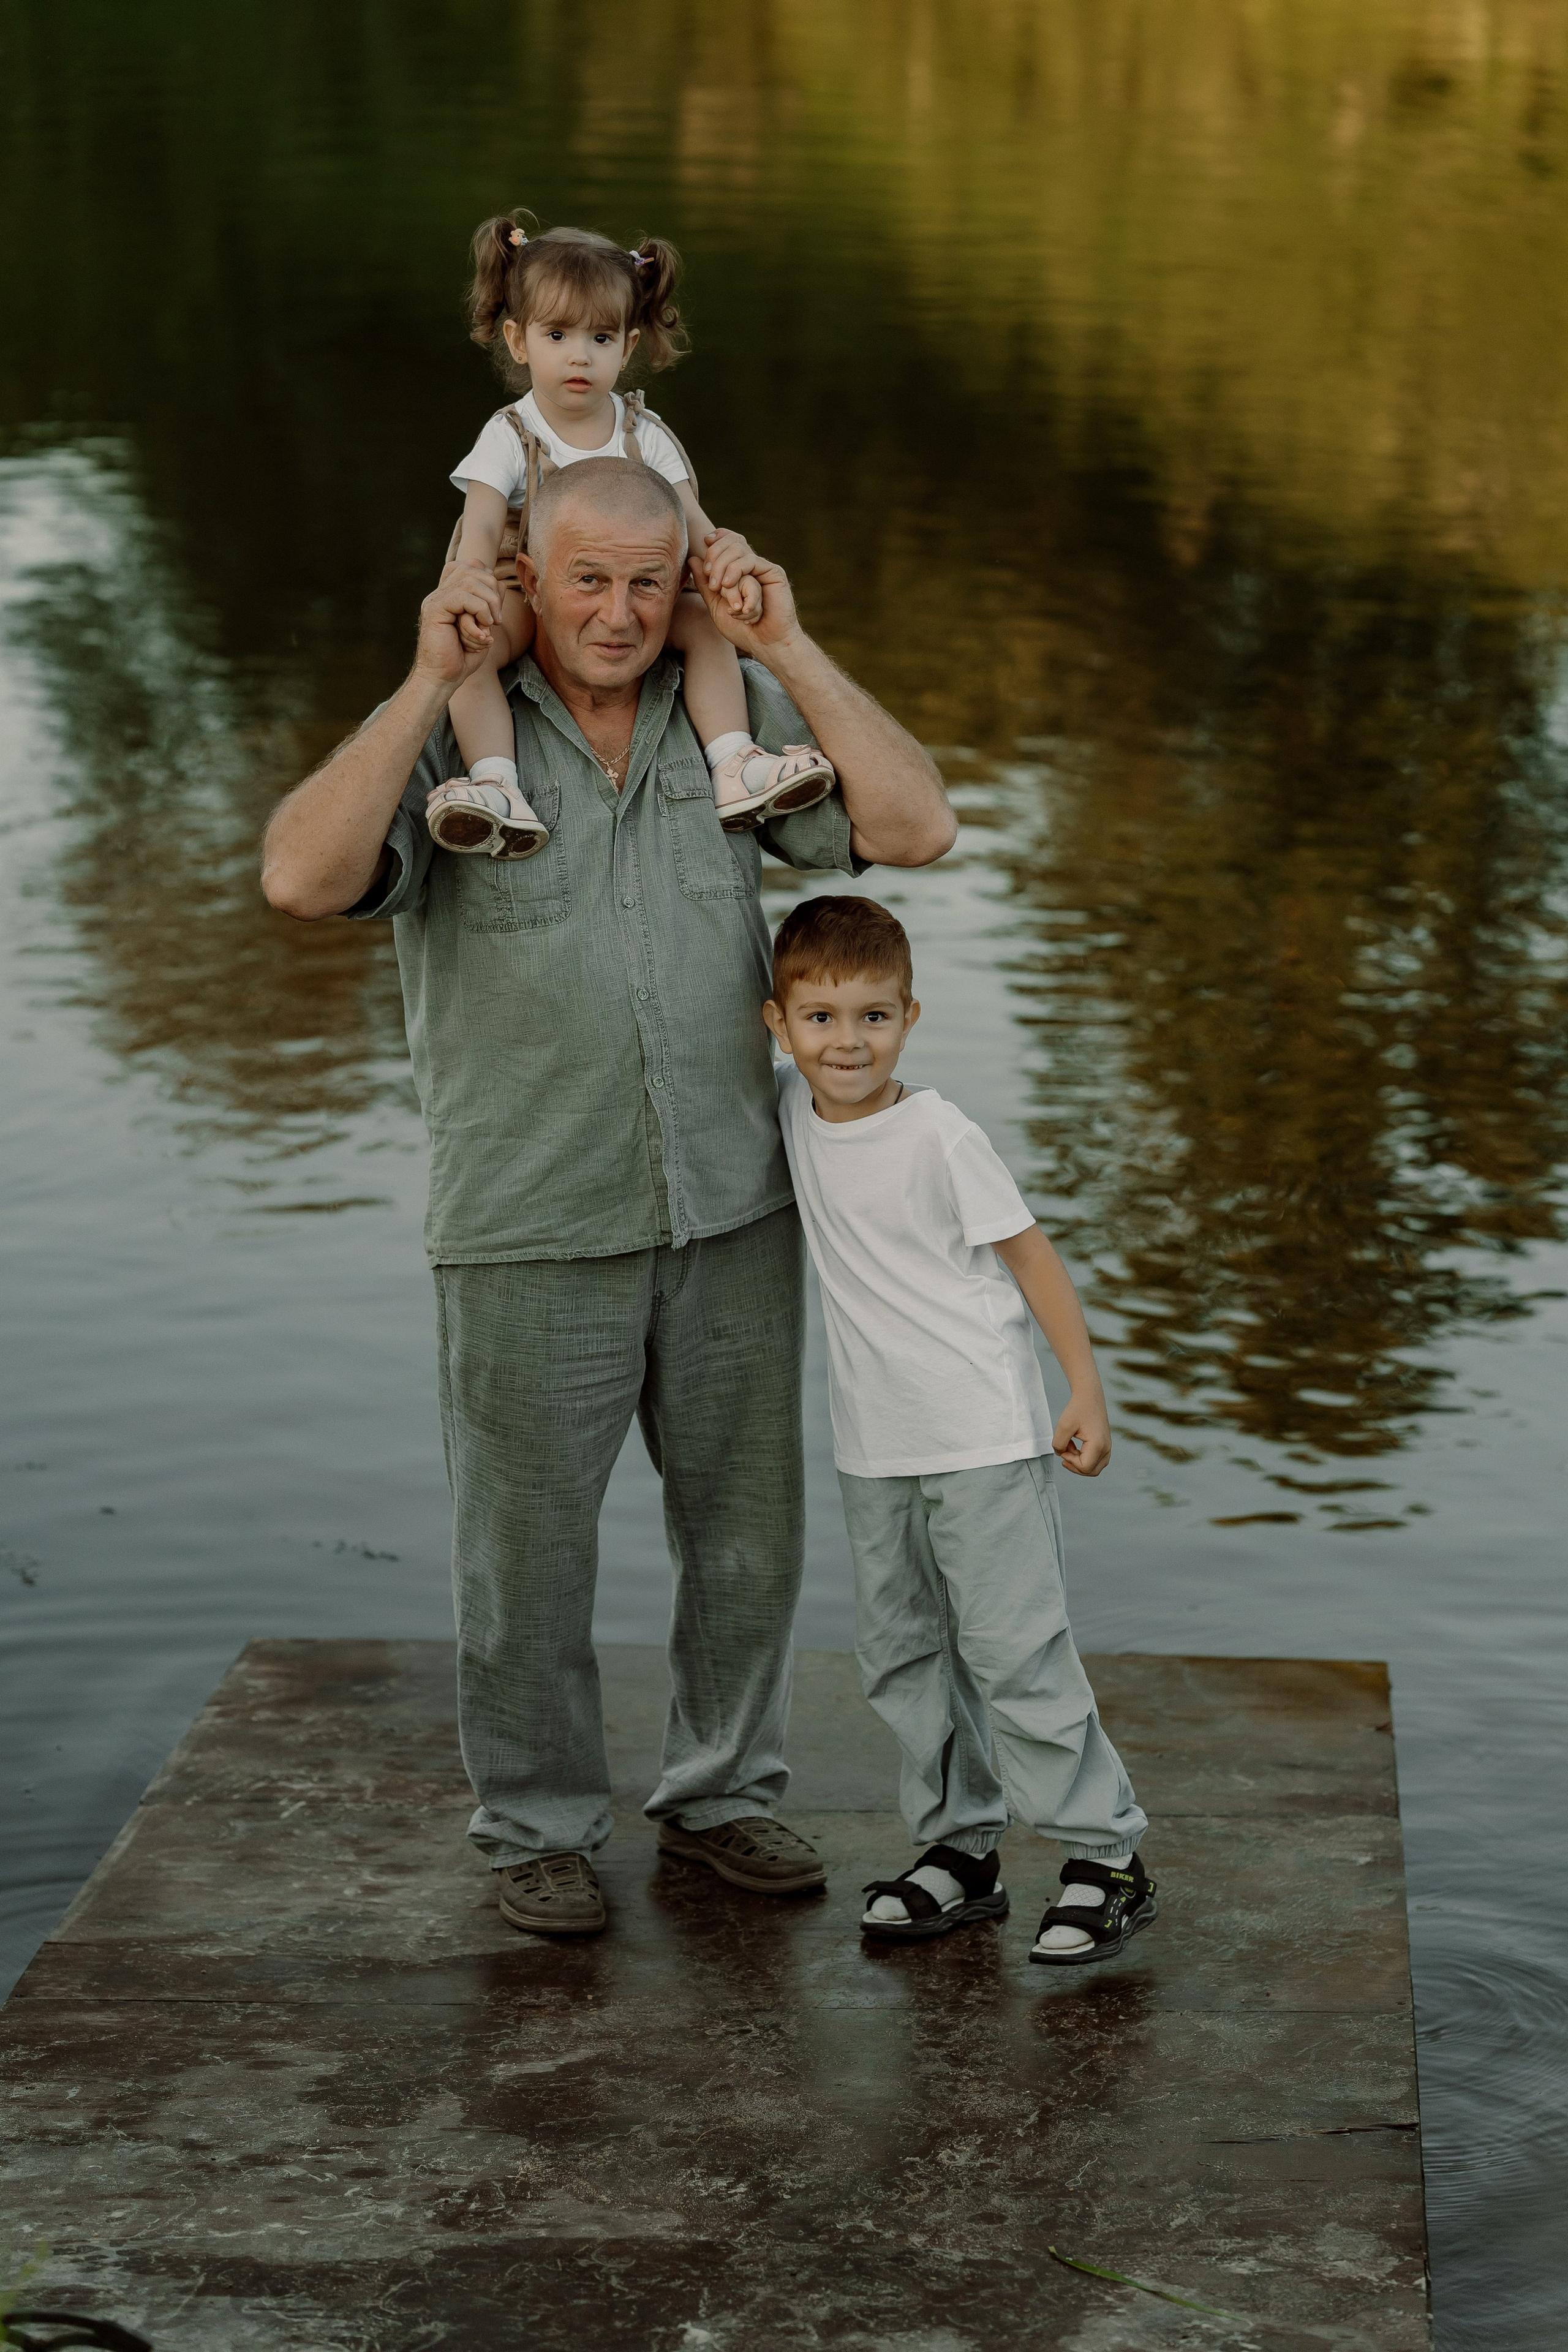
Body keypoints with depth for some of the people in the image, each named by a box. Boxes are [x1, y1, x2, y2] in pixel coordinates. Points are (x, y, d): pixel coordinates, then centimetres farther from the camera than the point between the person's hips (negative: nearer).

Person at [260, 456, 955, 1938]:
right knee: (529, 1547, 8)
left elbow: (913, 828, -9)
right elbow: (304, 878, -25)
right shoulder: (446, 735, -9)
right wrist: (430, 682, -24)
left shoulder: (736, 711, 1)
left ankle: (719, 1794, 34)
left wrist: (788, 647, -12)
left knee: (748, 1526, 14)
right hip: (531, 1233, -3)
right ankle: (537, 1827, 28)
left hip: (731, 1207, 3)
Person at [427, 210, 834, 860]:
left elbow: (690, 521, -7)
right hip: (524, 595, -3)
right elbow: (483, 523, -24)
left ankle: (734, 769, -25)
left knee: (706, 623, -20)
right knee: (465, 649, -33)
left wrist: (730, 567, -31)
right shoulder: (510, 437, -9)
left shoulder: (645, 434, 0)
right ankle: (498, 788, -43)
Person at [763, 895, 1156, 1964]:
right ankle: (961, 1848, 23)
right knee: (901, 1654, 11)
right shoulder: (795, 1110, 3)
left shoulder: (939, 1136, -13)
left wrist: (1087, 1391, -12)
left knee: (1014, 1649, -6)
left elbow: (1030, 1253, -10)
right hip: (875, 1445, 7)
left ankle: (1109, 1857, 3)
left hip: (984, 1435, -7)